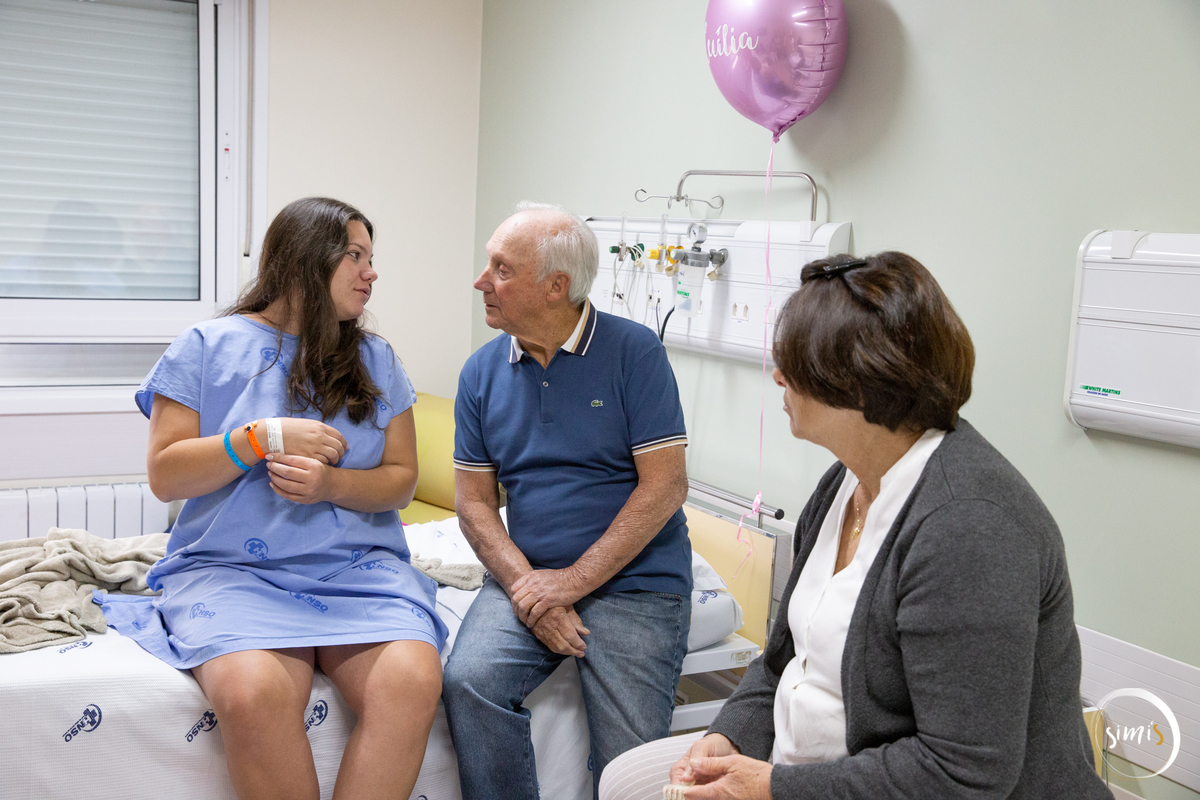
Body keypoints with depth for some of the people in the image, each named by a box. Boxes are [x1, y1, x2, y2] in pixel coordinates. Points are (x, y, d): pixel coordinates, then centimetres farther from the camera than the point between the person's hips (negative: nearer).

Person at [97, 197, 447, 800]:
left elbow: (401, 479, 12)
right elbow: (164, 476, 2)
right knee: (253, 694, -34)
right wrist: (264, 438, -10)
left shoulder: (376, 361, 16)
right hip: (232, 567, -2)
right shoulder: (208, 346, 8)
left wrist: (331, 484, -8)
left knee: (412, 681, -30)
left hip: (358, 566, 2)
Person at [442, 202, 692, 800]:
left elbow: (665, 486, -11)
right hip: (527, 575, 4)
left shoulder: (634, 351, -6)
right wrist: (523, 582, -11)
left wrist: (571, 581, -15)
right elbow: (474, 499, 7)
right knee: (469, 681, -23)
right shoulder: (482, 371, 8)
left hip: (633, 581, -3)